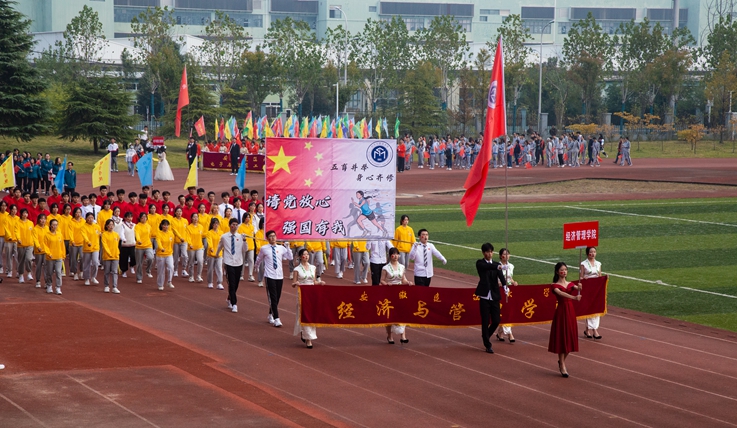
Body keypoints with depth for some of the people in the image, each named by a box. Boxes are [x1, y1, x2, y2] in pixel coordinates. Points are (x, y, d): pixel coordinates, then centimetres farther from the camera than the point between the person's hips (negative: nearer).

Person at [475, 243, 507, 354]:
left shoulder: (496, 265, 9)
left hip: (495, 296, 3)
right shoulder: (480, 263, 0)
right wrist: (497, 266, -41)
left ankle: (486, 336, 29)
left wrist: (505, 285, -27)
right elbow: (486, 267, -23)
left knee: (496, 321, 1)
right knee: (485, 321, -1)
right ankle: (487, 345, 9)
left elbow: (501, 276, -7)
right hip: (485, 296, -3)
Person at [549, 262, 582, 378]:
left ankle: (562, 361, 30)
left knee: (569, 338, 8)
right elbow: (561, 293, -26)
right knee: (561, 338, -2)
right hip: (561, 311, -5)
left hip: (570, 311, 5)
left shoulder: (570, 284, 10)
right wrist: (574, 297, -43)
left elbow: (576, 288, -12)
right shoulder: (555, 286, -6)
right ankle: (562, 367, 4)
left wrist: (579, 288, -37)